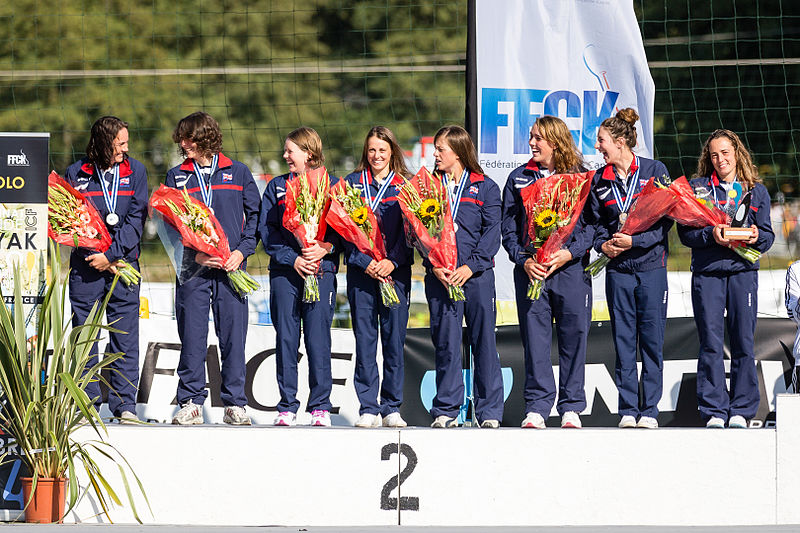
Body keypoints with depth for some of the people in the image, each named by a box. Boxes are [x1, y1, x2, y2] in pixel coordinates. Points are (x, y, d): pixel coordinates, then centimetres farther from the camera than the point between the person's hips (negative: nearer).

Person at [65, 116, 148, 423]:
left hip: (124, 263, 0)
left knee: (125, 335, -2)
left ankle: (125, 405, 0)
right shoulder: (76, 173, 4)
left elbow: (136, 219, 0)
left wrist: (111, 255, -10)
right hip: (85, 264, 0)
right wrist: (98, 257, -8)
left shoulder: (134, 171, 6)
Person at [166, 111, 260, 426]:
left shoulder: (238, 173, 9)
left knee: (233, 336, -2)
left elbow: (254, 215, 9)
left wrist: (242, 250, -6)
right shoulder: (176, 176, 11)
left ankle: (234, 403, 4)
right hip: (193, 268, 1)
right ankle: (191, 402, 4)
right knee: (192, 337, -2)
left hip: (231, 267, 0)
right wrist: (195, 254, -9)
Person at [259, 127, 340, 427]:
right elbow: (266, 230, 4)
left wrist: (326, 248, -16)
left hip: (321, 269, -2)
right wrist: (292, 259, -9)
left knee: (318, 339, -5)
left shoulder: (331, 186, 8)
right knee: (285, 338, 0)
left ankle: (320, 406, 1)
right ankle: (287, 407, 4)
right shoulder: (276, 187, 13)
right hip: (284, 270, 2)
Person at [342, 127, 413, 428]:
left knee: (394, 338, -2)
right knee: (365, 338, -3)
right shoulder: (352, 183, 10)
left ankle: (391, 408, 4)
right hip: (361, 269, 0)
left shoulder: (404, 186, 8)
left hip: (395, 270, 0)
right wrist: (365, 262, -10)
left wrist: (392, 261, -11)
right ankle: (368, 409, -1)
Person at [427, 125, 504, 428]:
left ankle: (489, 411, 2)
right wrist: (434, 266, -9)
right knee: (445, 343, 0)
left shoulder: (485, 188, 7)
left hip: (476, 274, -2)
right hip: (439, 276, 2)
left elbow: (492, 232, 0)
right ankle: (446, 411, 6)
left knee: (484, 341, -2)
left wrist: (470, 266, -13)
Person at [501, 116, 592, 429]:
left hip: (571, 268, -1)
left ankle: (571, 407, 7)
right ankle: (536, 407, 2)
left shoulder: (581, 178, 5)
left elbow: (593, 224, 2)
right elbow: (508, 228, 10)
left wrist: (570, 252, -13)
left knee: (574, 337, 0)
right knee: (534, 337, -2)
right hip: (531, 270, 1)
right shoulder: (519, 178, 11)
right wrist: (523, 260, -6)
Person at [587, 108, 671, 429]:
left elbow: (666, 219, -4)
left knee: (652, 339, -2)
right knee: (623, 340, 1)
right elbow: (596, 221, 14)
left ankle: (649, 410, 2)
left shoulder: (655, 171, -2)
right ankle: (628, 410, 5)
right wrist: (603, 243, -6)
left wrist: (635, 241, -14)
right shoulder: (600, 180, 9)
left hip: (651, 265, -3)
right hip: (618, 269, 3)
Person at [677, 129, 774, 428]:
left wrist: (757, 237, -11)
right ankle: (714, 411, -1)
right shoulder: (697, 188, 11)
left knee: (744, 342, -2)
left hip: (743, 271, 1)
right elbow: (685, 232, 4)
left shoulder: (757, 191, 15)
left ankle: (741, 410, 4)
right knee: (711, 344, -4)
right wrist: (711, 236, -14)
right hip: (707, 271, -1)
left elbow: (768, 235, 12)